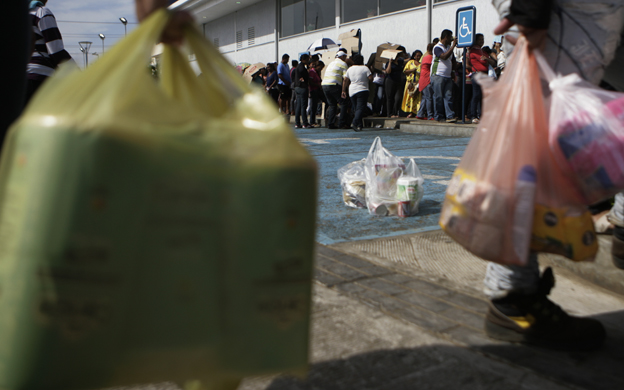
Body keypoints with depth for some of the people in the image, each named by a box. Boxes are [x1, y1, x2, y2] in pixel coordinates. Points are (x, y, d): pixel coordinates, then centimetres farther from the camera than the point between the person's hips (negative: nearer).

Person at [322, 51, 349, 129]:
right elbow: (345, 77, -5)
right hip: (334, 85, -8)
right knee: (343, 104, -1)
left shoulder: (331, 63, 27)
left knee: (332, 105, 16)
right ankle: (342, 124, -7)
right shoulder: (343, 64, 4)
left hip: (324, 84, 8)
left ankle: (330, 124, 9)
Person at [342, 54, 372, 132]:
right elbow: (371, 79, -8)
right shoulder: (365, 68, -3)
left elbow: (345, 81, 9)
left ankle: (359, 125, 11)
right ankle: (355, 123, -28)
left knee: (356, 108, 12)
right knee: (361, 108, -10)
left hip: (352, 91, 5)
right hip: (362, 90, -5)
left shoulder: (349, 69, 11)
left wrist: (343, 91, 12)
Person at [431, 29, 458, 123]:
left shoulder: (449, 47, 19)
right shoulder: (437, 47, -6)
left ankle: (450, 116, -4)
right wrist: (453, 46, -19)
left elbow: (453, 61, 27)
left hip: (448, 76, 7)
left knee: (448, 96, -1)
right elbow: (444, 56, -23)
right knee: (438, 97, -4)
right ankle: (439, 117, 3)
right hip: (438, 75, -7)